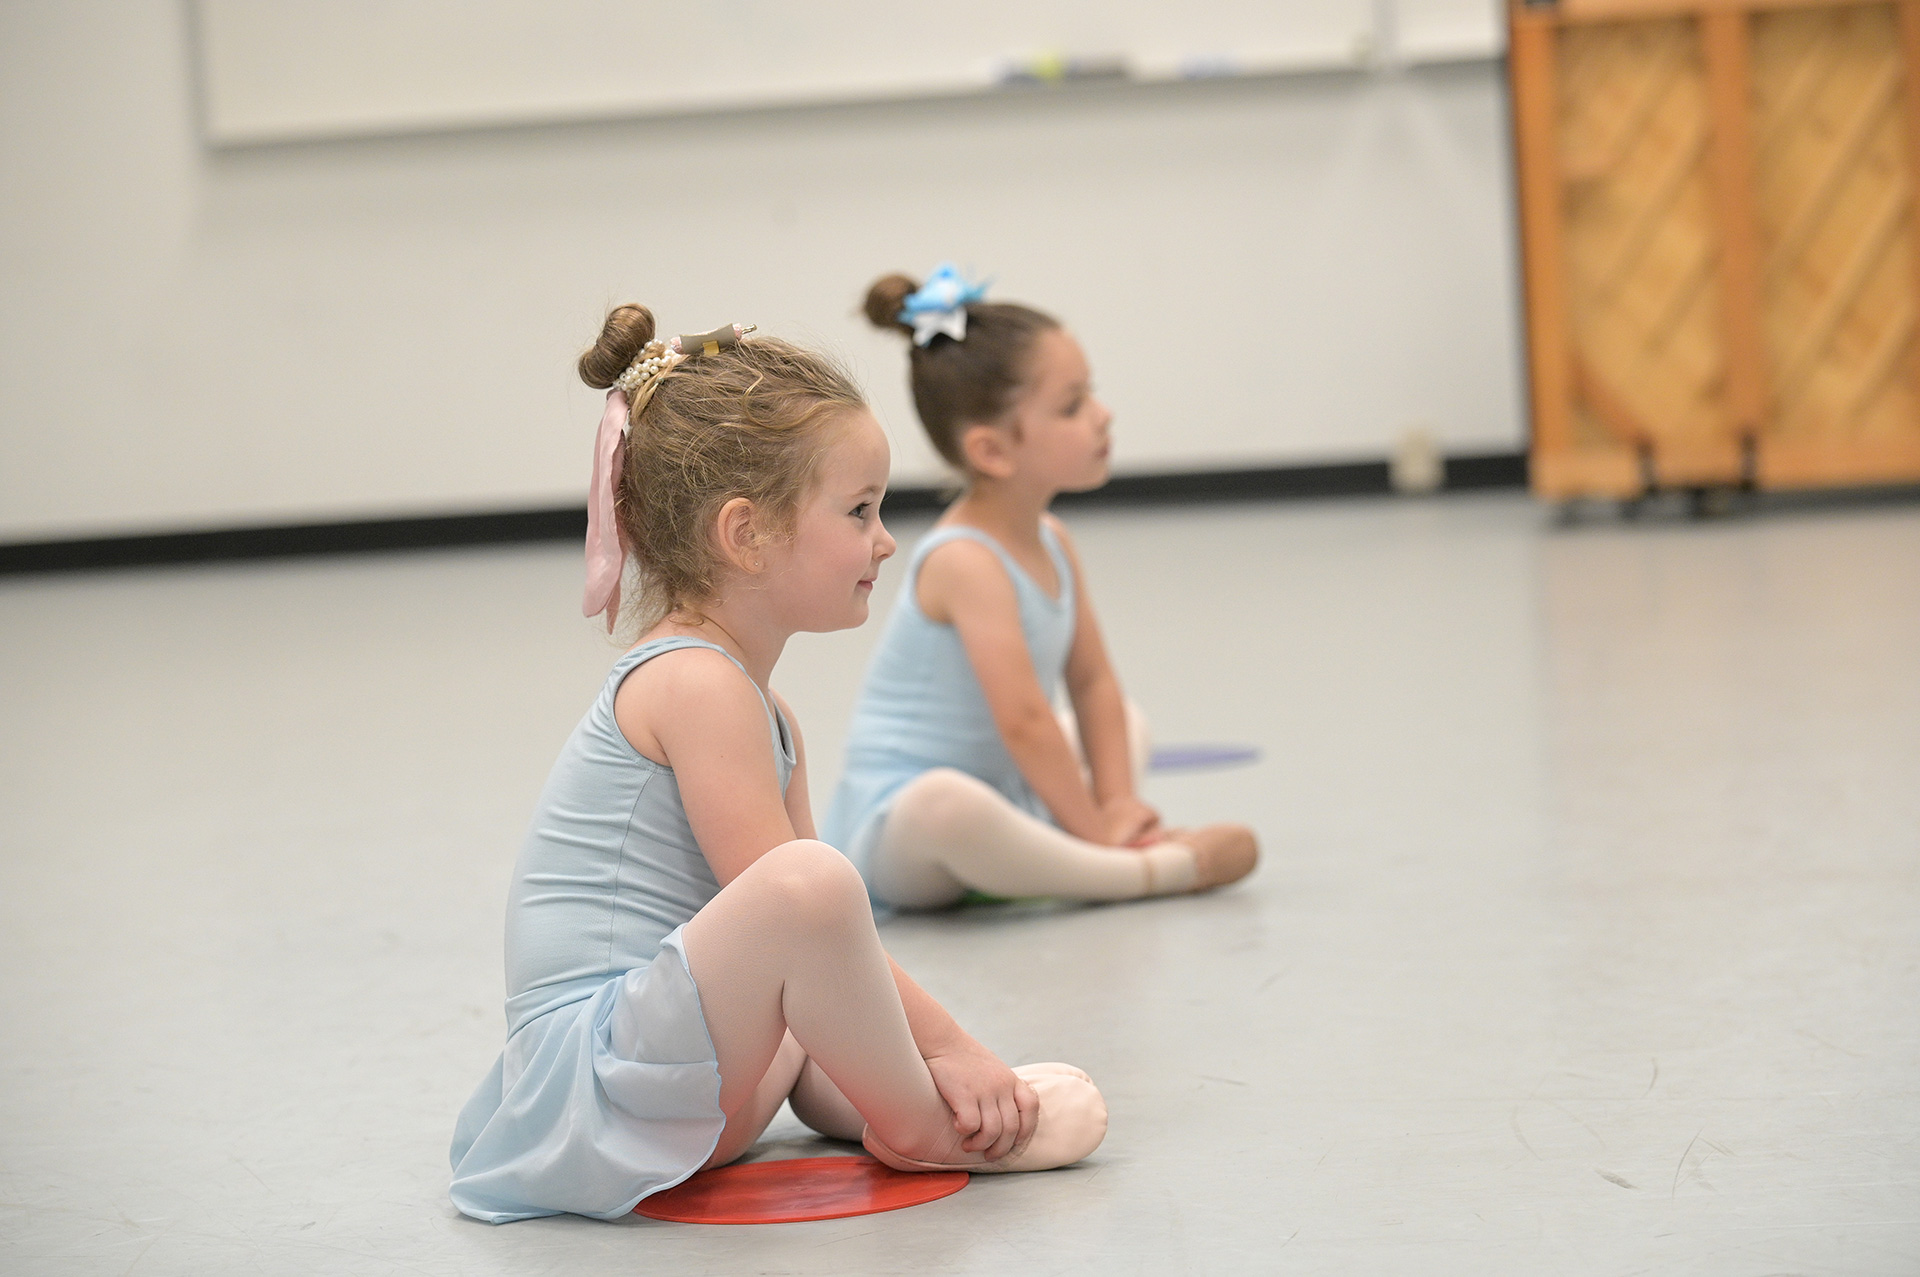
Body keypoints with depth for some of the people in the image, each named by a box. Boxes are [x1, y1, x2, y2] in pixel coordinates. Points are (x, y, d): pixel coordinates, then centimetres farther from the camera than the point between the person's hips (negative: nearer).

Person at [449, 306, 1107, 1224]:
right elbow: (792, 902, -19)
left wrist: (944, 1048, 4)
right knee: (812, 881, -31)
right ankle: (919, 1131, -10)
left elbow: (811, 937, 16)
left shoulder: (758, 709, 18)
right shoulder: (697, 682, -13)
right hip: (593, 1071, -11)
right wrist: (947, 1045, -15)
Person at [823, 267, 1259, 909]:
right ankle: (1157, 871, -28)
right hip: (895, 834, -10)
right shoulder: (967, 562, -24)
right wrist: (1095, 824, -22)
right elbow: (1022, 718, -27)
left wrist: (1116, 803, -7)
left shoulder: (1051, 544, 3)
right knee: (947, 804, -44)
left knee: (1129, 724, 27)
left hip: (1010, 794, 10)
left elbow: (1092, 683, 5)